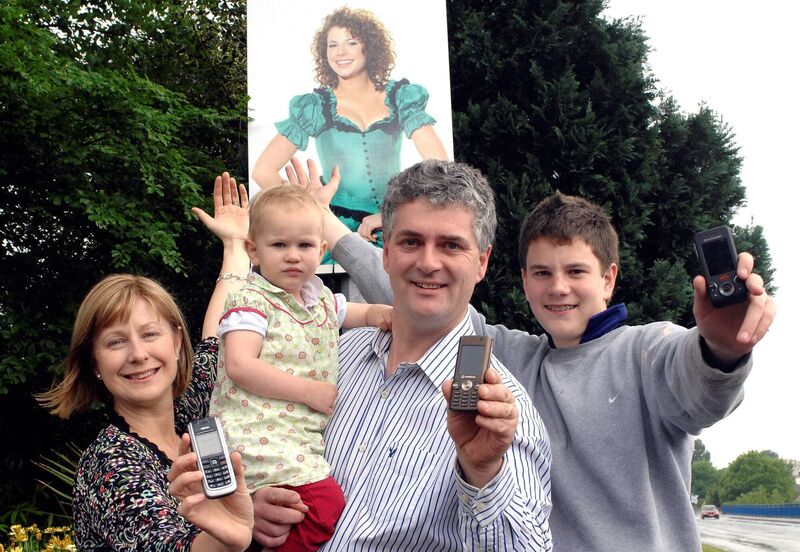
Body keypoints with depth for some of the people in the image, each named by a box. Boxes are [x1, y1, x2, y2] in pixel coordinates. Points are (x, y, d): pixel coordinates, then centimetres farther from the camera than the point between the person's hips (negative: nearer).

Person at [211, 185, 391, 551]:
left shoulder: (322, 299, 16)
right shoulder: (251, 301, -5)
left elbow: (358, 313, 36)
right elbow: (240, 366, -18)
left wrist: (383, 313, 11)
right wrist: (309, 390, -16)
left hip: (309, 434, 8)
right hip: (259, 434, -8)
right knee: (326, 501, -23)